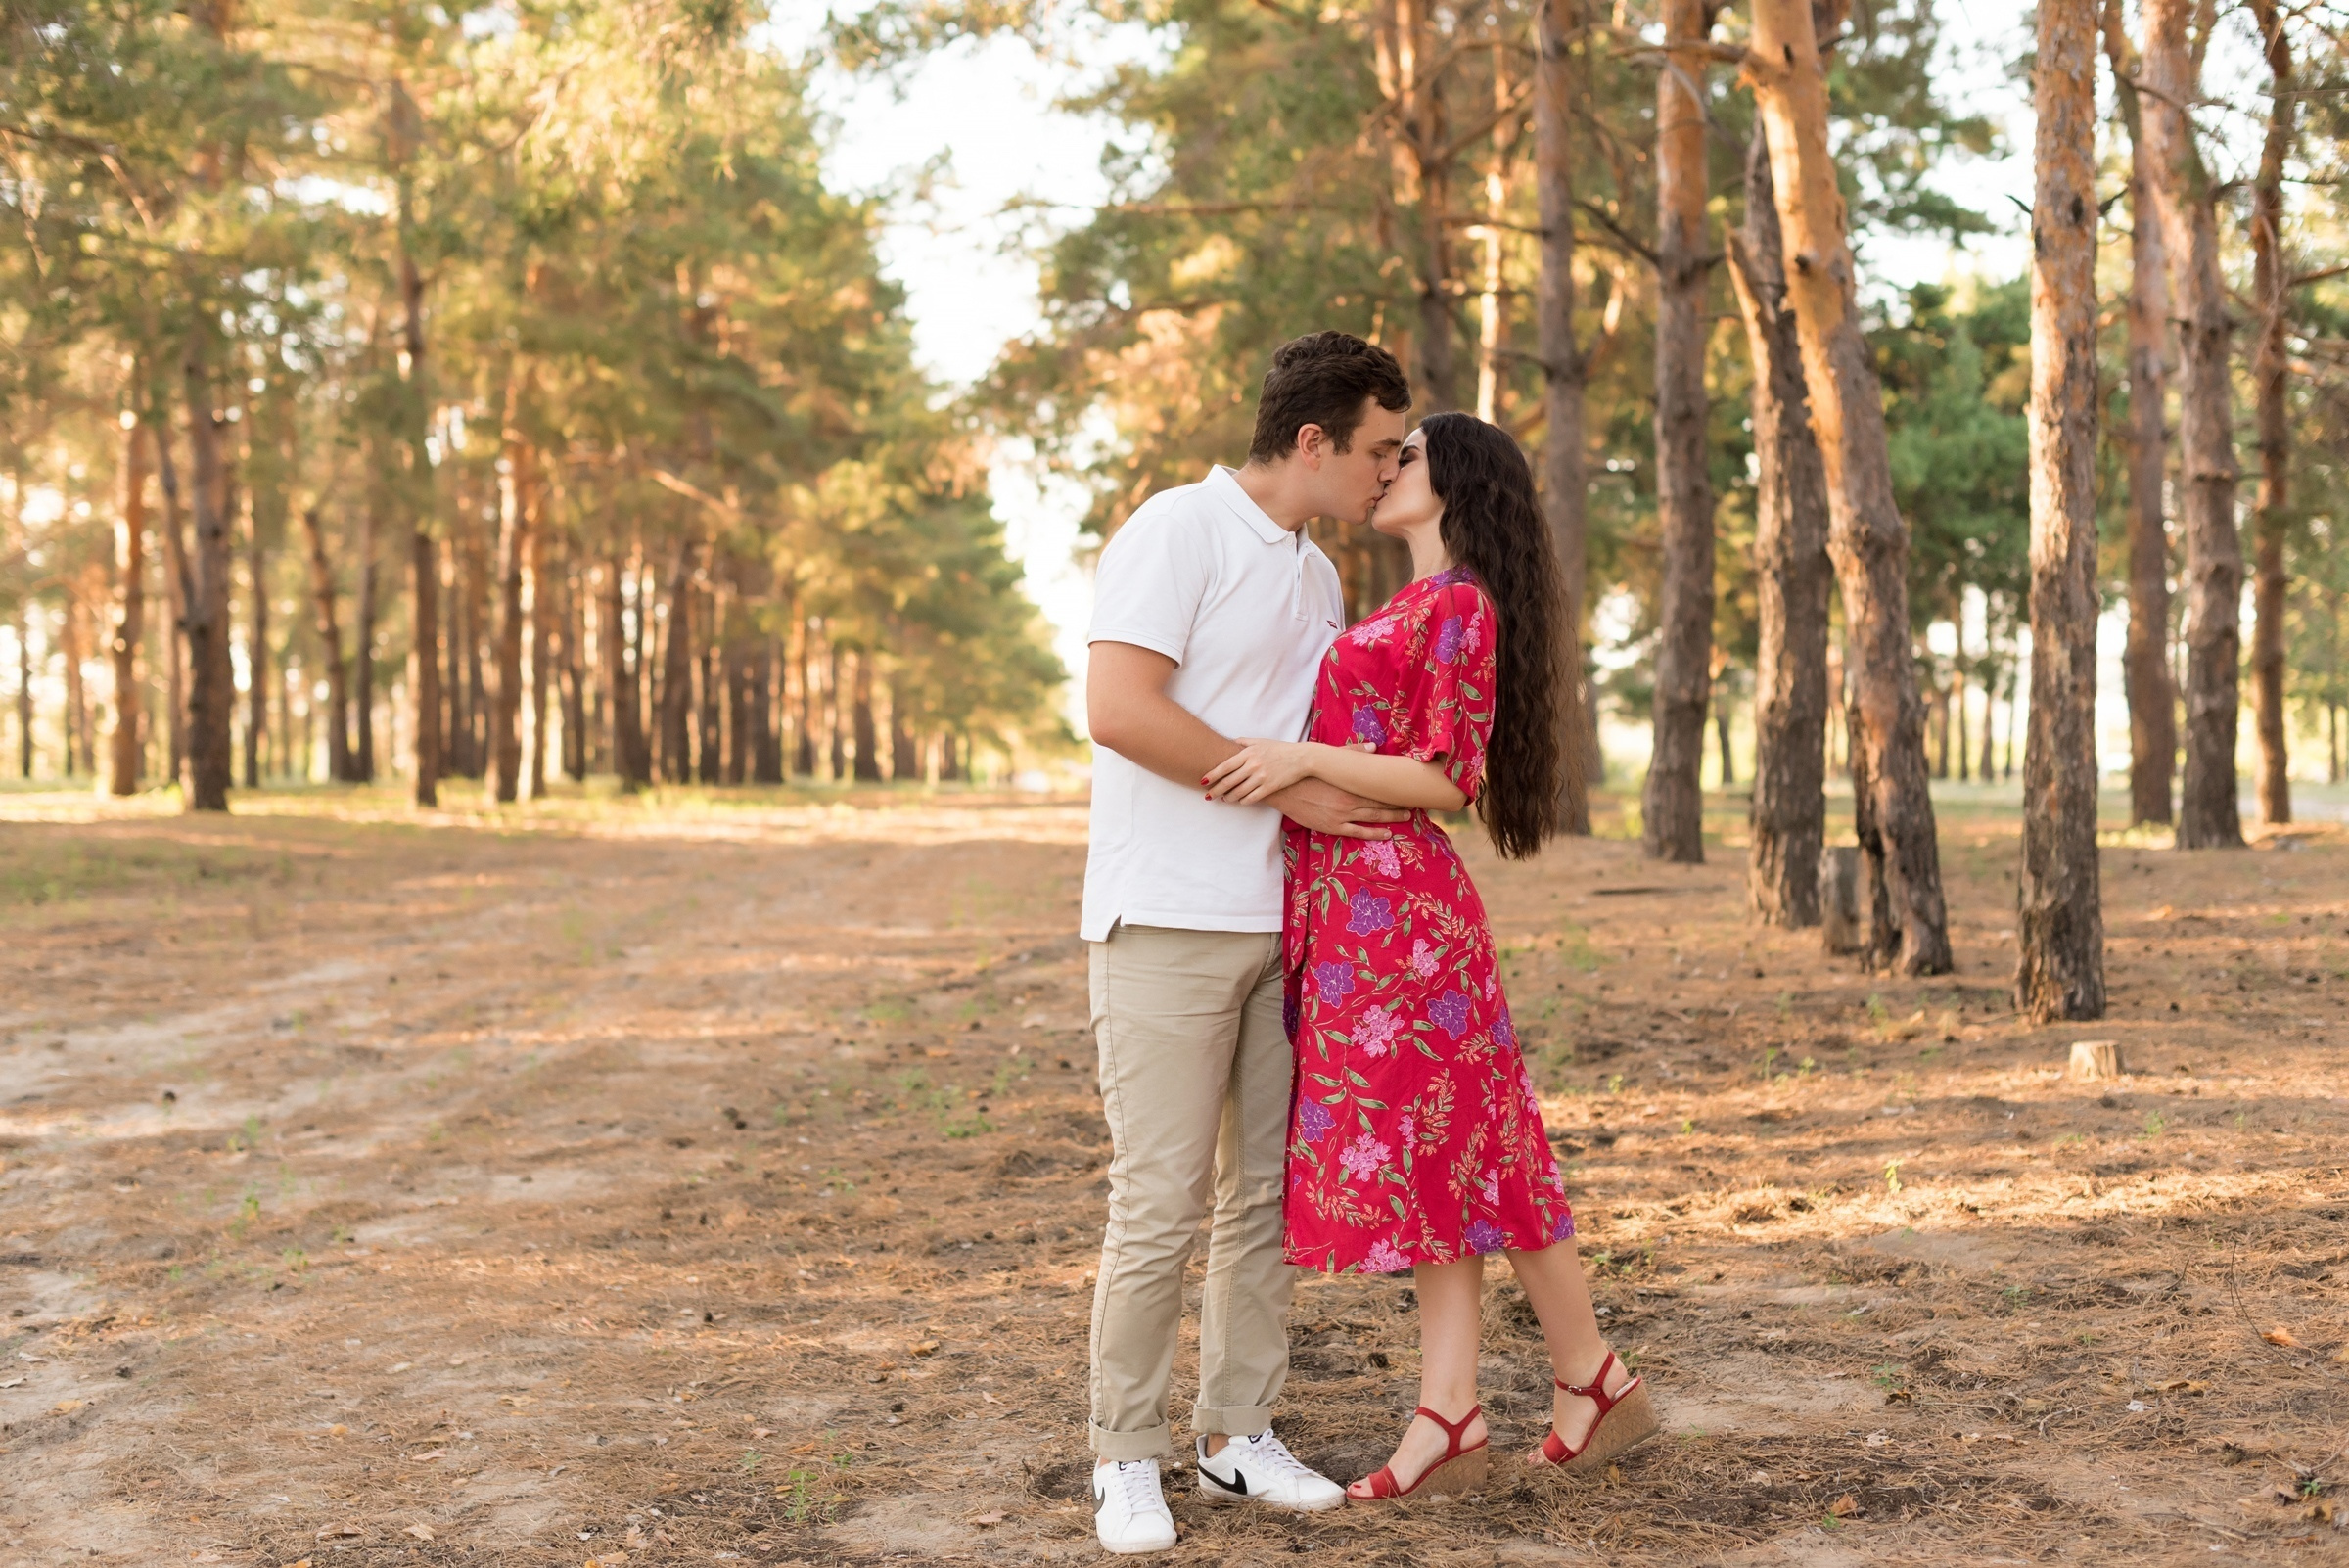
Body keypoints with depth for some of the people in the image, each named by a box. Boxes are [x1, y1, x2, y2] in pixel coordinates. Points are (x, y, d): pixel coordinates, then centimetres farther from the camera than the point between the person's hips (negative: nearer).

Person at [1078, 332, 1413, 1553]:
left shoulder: (1318, 577, 17)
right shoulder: (1177, 532, -8)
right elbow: (1119, 710, -20)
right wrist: (1290, 790, -16)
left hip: (1279, 922, 8)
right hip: (1169, 921, -8)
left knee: (1265, 1192, 10)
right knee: (1158, 1202, -6)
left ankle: (1237, 1435, 21)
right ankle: (1125, 1460, 7)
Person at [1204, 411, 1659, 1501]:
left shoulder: (1459, 605, -9)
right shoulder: (1410, 608, 19)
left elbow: (1447, 780, -14)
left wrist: (1305, 760, -20)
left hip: (1397, 911, -9)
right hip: (1346, 912, 9)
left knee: (1451, 1147, -1)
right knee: (1427, 1160, 6)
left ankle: (1596, 1380, 13)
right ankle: (1449, 1418, 9)